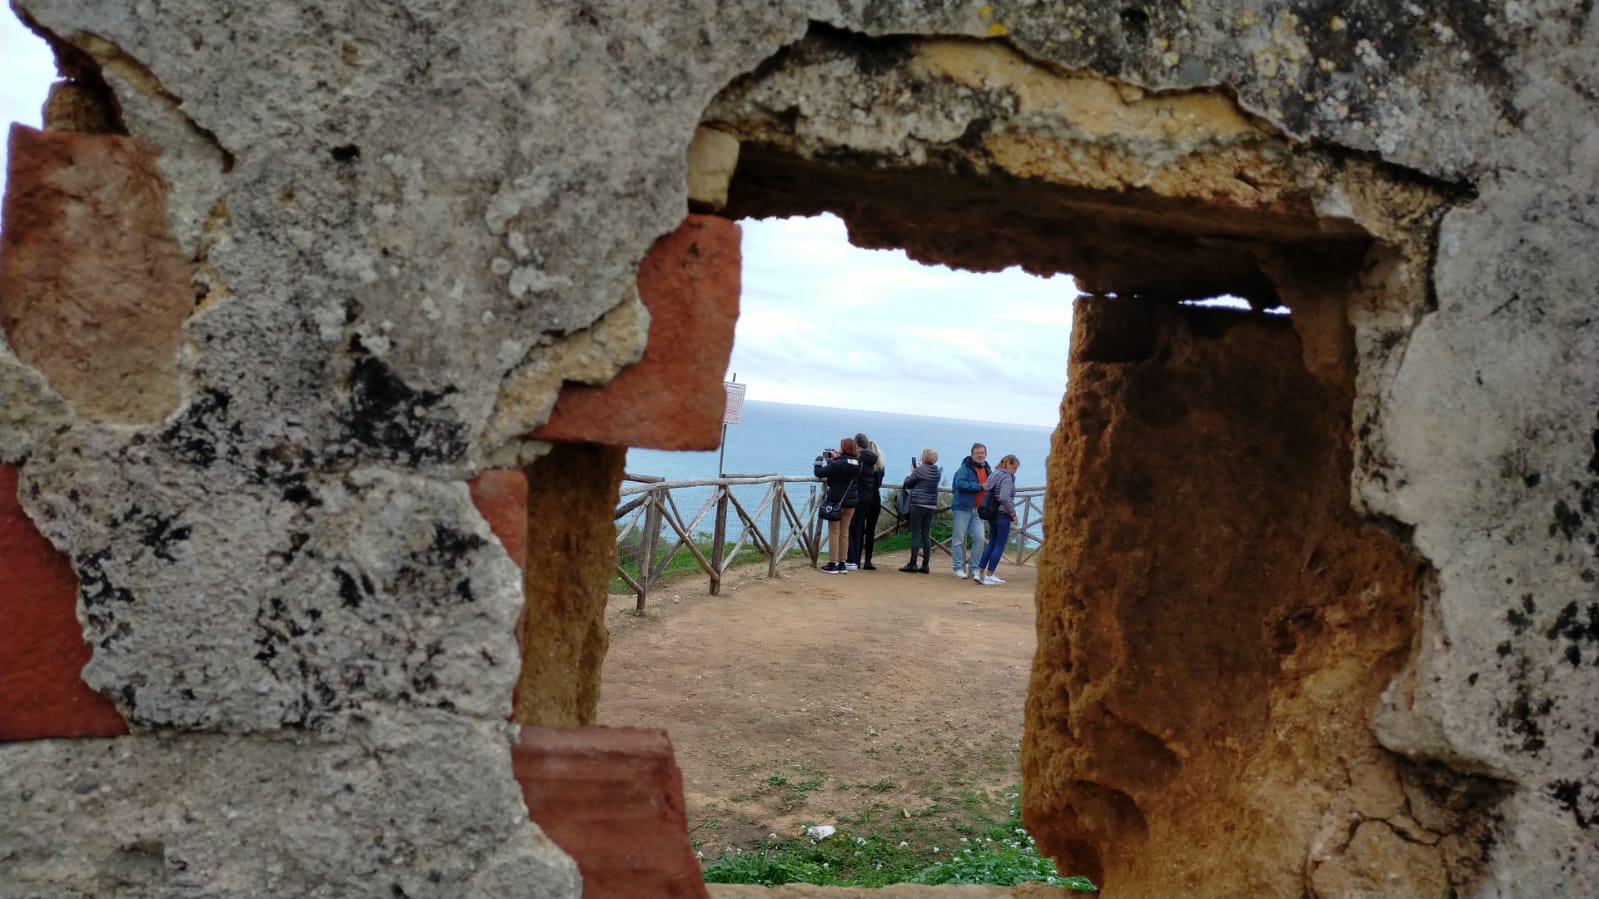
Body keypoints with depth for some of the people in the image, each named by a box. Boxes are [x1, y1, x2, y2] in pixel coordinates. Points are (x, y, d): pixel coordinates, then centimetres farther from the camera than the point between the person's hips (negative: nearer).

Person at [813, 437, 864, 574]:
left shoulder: (837, 464, -20)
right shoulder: (857, 464, 1)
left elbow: (819, 472, -16)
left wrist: (820, 458, -1)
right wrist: (836, 458, 19)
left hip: (836, 501, -6)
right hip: (851, 502, 6)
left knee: (834, 532, 3)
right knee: (844, 532, 14)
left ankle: (832, 564, 4)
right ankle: (841, 564, 18)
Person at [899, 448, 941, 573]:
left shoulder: (919, 470, -11)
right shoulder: (937, 472, 7)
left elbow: (907, 484, 0)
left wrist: (911, 472, 16)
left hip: (918, 504, -6)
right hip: (932, 505, 6)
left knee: (915, 534, -1)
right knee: (926, 535, 8)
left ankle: (912, 564, -2)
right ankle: (925, 564, 7)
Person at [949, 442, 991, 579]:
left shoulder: (987, 470, 16)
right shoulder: (965, 468, -5)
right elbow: (960, 484, -21)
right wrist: (980, 487, -19)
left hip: (978, 510, 5)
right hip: (963, 508, -5)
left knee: (979, 538, -5)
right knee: (959, 539, -1)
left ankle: (975, 569, 4)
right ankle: (959, 568, 8)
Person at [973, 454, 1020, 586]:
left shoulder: (994, 475, 13)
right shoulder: (1007, 477, -14)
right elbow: (1004, 497, -25)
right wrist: (1013, 513, -16)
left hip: (993, 514, 9)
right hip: (1003, 515, -9)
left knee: (991, 544, 15)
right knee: (1000, 546, -1)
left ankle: (979, 572, 12)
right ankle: (989, 576, 0)